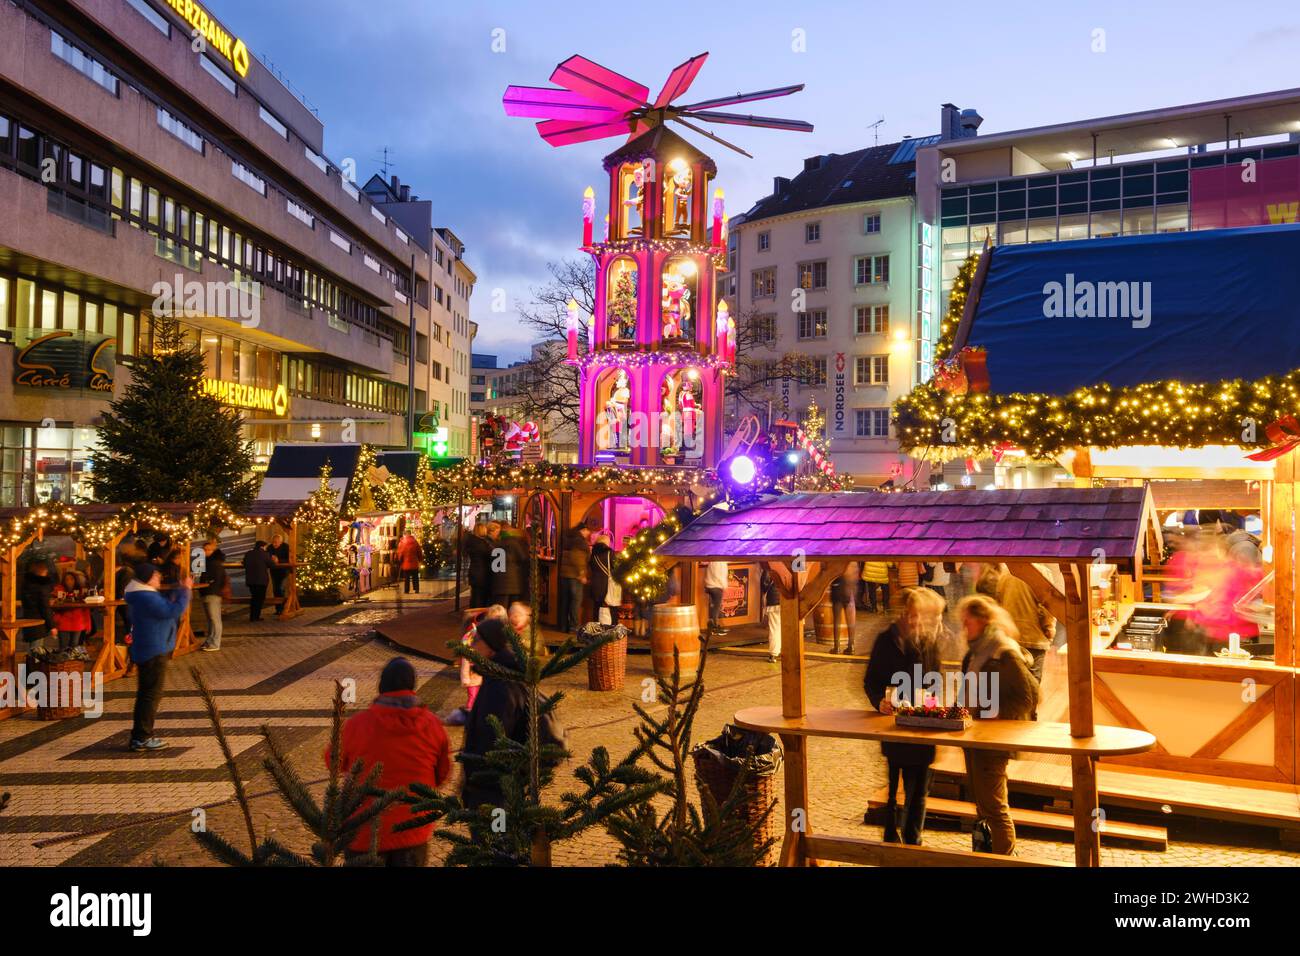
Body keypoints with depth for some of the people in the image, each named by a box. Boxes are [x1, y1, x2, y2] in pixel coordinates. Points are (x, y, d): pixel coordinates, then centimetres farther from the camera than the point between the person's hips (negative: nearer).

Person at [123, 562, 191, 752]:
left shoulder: (144, 594, 11)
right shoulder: (147, 598, -22)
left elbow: (166, 603, 18)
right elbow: (174, 611, -25)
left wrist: (178, 589, 8)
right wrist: (185, 590, -16)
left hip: (147, 650, 11)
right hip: (153, 652, -11)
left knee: (146, 693, 16)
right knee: (152, 694, -4)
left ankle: (139, 736, 23)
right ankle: (142, 737, 1)